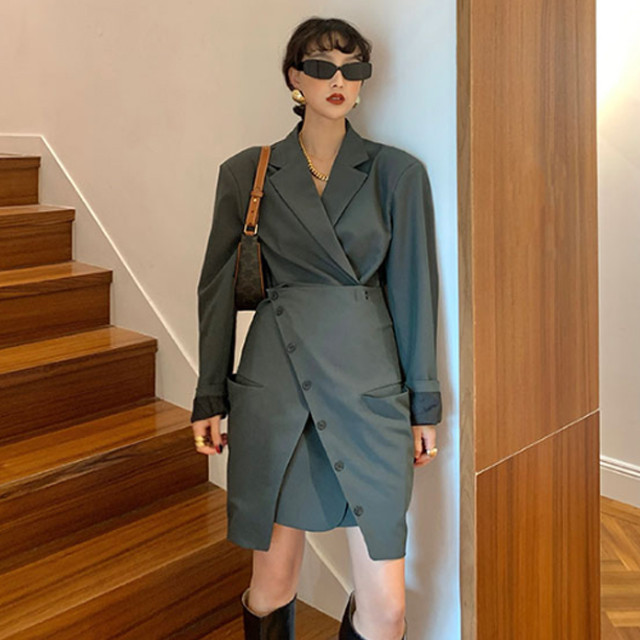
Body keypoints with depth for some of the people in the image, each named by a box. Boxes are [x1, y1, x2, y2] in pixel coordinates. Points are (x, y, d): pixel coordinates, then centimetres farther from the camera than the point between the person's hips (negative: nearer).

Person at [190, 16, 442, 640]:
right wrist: (210, 399, 8)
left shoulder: (397, 172, 4)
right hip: (274, 384, 0)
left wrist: (424, 405, 5)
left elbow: (414, 289, 5)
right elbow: (219, 287, 8)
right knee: (272, 582, 9)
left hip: (370, 384, 0)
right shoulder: (246, 172, 5)